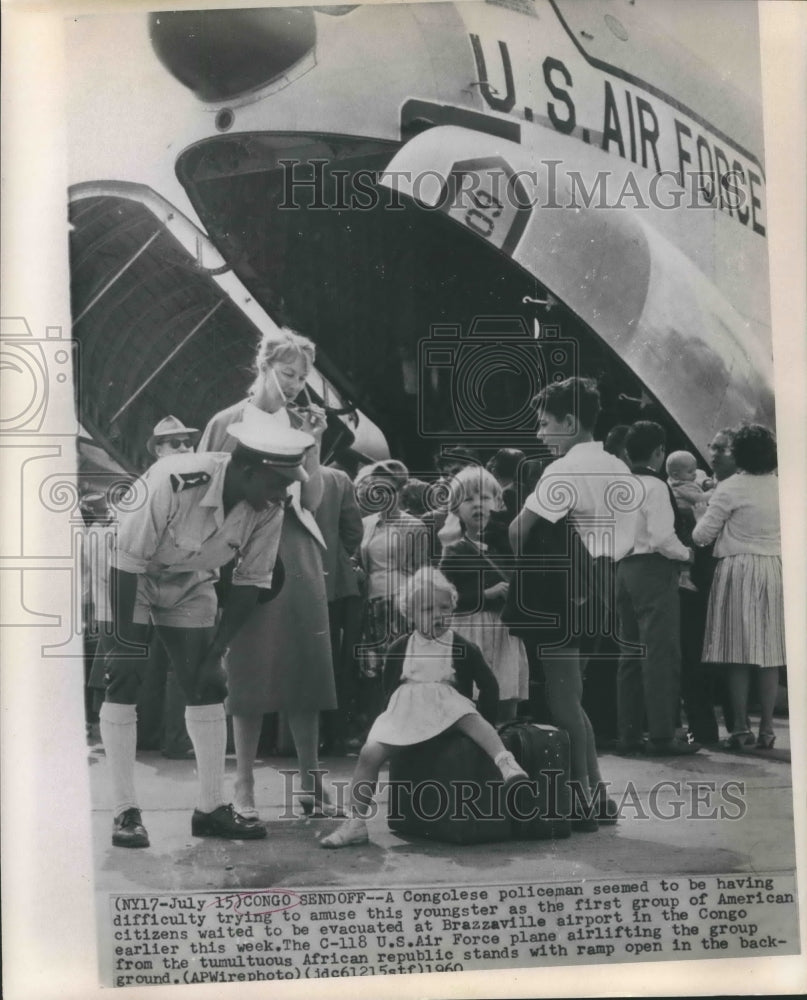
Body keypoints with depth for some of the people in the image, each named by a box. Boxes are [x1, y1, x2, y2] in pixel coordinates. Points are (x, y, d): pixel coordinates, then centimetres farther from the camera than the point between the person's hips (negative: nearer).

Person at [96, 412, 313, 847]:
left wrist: (218, 645, -11)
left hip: (190, 586, 5)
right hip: (129, 579, -5)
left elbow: (252, 581, -8)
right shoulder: (173, 481, -36)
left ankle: (212, 807, 10)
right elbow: (127, 562, -29)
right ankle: (125, 812, -1)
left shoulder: (269, 511, -20)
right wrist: (125, 640, -25)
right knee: (124, 680, -11)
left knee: (207, 684, 0)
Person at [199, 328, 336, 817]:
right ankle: (245, 786, 9)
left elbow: (314, 499, 4)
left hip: (300, 556, 4)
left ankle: (311, 780, 12)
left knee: (306, 671, 4)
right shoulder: (229, 424, 0)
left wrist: (313, 443, -5)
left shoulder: (299, 423, 10)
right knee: (250, 673, -1)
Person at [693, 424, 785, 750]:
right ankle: (766, 729, 9)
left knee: (739, 653, 1)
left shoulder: (730, 488, -7)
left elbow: (703, 534, -6)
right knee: (769, 654, 6)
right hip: (774, 570, 4)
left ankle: (739, 728, 3)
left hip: (738, 570, -3)